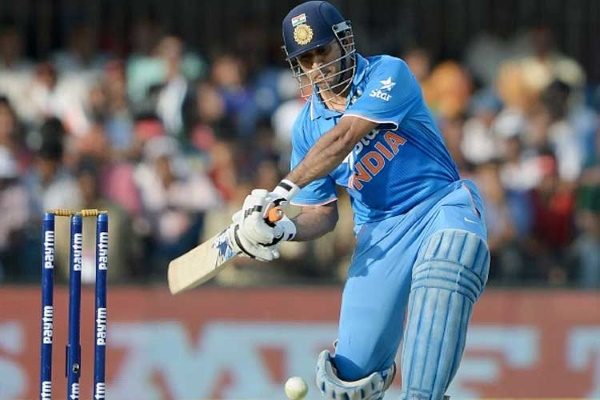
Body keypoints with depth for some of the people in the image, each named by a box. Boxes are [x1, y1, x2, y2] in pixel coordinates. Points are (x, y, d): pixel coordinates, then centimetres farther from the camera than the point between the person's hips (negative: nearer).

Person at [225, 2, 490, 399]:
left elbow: (344, 138, -20)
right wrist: (285, 229, -10)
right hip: (380, 231, 4)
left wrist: (284, 189, -28)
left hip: (441, 205, -4)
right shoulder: (307, 125, 8)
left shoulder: (388, 74, -6)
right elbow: (321, 213, 13)